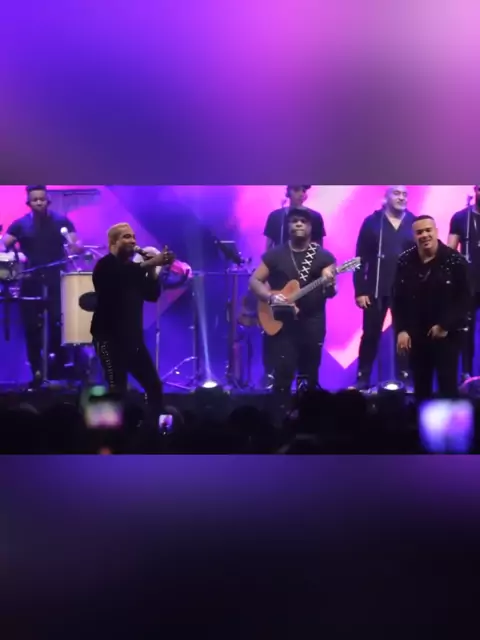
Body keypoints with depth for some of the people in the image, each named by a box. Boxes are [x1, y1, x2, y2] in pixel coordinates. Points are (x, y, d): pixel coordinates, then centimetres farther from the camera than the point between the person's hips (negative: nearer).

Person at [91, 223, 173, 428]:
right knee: (117, 391, -14)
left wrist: (153, 269, -6)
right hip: (109, 337, -7)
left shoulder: (133, 268, 17)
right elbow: (123, 274, -28)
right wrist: (151, 263, -35)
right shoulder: (106, 266, -5)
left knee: (154, 387, 5)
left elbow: (152, 295, 8)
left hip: (133, 337, 8)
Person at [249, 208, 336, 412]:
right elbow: (254, 281, 3)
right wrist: (271, 297, -14)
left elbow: (329, 293, -2)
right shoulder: (275, 254, 4)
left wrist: (329, 285, -26)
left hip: (312, 324, 1)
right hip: (282, 322, -1)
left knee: (309, 376, 8)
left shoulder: (323, 256, 3)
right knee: (283, 373, -9)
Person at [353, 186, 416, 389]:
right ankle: (362, 378, 12)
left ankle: (403, 379, 9)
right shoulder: (372, 222, 1)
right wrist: (360, 290, -6)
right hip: (376, 290, -1)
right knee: (370, 335, 5)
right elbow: (361, 258, -1)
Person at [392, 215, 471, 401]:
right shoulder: (405, 262, 1)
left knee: (447, 387, -2)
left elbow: (465, 299, -9)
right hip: (415, 335, 3)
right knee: (420, 388, 11)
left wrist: (445, 326, -14)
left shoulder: (455, 261, -9)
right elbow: (398, 299, 4)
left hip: (446, 335, -3)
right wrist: (401, 330, -4)